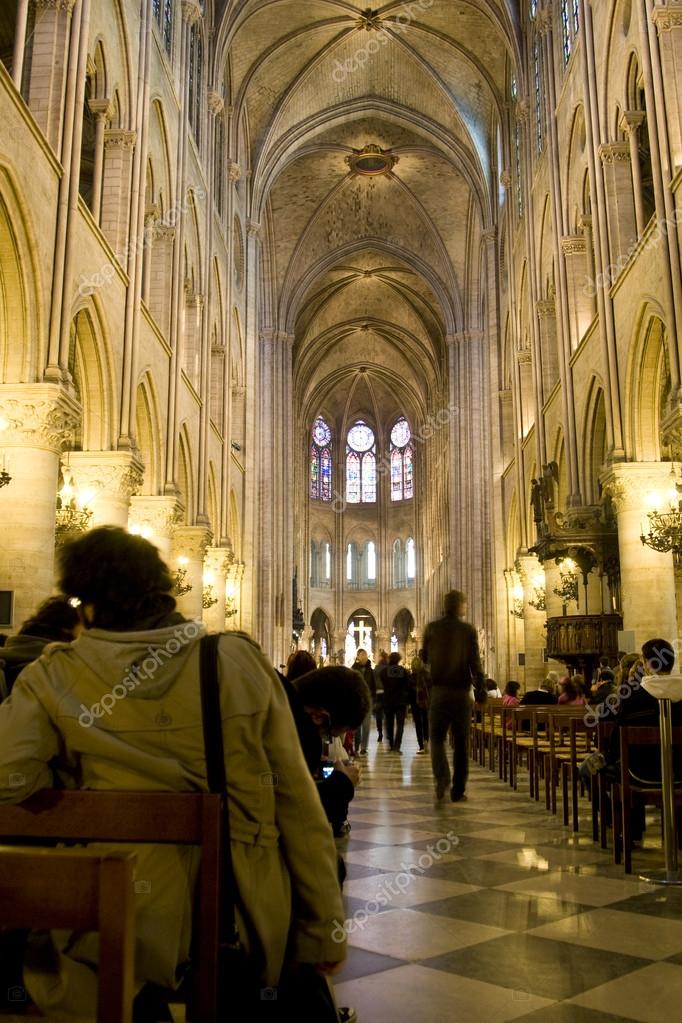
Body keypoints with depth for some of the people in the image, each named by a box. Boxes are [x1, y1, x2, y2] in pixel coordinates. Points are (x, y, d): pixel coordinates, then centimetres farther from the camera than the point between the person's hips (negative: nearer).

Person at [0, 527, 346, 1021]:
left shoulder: (54, 677, -6)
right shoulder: (241, 660, -4)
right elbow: (298, 804, -3)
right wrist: (324, 932, 6)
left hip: (117, 936, -1)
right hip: (248, 926, 2)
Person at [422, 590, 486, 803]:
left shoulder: (432, 628, 0)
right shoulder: (468, 630, -5)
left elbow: (425, 658, 9)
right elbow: (475, 662, -7)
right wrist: (481, 690, -2)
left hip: (439, 690, 1)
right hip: (461, 692, -1)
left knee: (437, 737, 9)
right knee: (461, 742, 8)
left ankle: (442, 776, -15)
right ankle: (458, 790, 10)